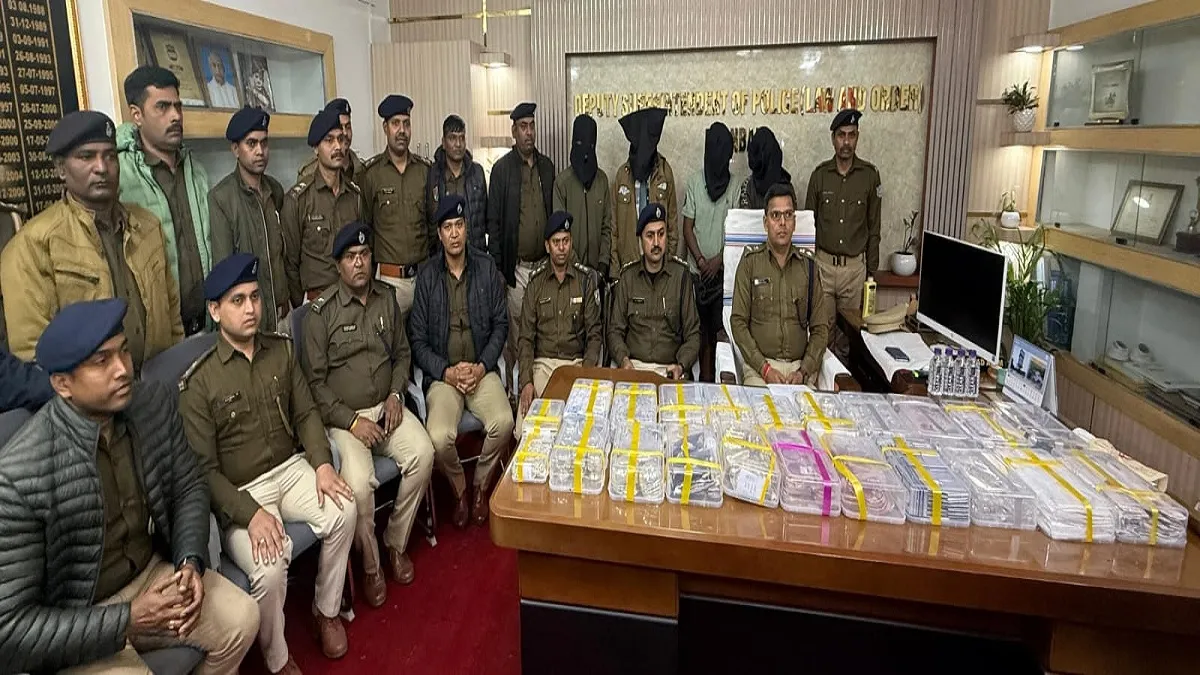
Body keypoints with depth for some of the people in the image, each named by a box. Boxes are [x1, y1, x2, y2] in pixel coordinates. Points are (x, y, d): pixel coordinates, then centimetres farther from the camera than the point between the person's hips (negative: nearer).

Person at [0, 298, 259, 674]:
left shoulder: (155, 404, -11)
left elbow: (189, 488, 3)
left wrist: (191, 562, -13)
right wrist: (126, 621, -25)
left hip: (153, 571, 5)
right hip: (71, 623, -4)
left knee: (241, 619, -6)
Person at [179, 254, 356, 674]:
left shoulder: (281, 350, 2)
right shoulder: (198, 383, -12)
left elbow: (306, 413, 7)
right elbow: (204, 469, -12)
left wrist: (322, 463, -10)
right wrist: (251, 513, -23)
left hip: (290, 469, 5)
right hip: (239, 493, -4)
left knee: (344, 511, -22)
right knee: (270, 569, -26)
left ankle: (326, 609, 4)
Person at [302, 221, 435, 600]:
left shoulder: (387, 299, 8)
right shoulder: (321, 312, -7)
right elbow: (314, 380, -7)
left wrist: (396, 395, -1)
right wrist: (351, 420, -15)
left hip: (387, 407, 4)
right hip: (343, 417, -4)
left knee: (423, 454, -22)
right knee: (358, 483, -28)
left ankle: (396, 543, 0)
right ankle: (370, 565, -1)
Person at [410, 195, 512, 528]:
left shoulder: (486, 268, 5)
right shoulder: (427, 275, 1)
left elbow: (501, 324, 5)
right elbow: (417, 339, 1)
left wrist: (482, 367, -7)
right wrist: (446, 372, -11)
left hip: (481, 371, 1)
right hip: (441, 374, -1)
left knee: (503, 423, -27)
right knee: (440, 437, -27)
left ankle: (481, 485, 4)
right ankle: (459, 488, 8)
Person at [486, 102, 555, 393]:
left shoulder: (546, 165, 11)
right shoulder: (502, 168, -3)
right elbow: (493, 221, -3)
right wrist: (497, 266, -7)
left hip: (543, 263, 4)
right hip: (515, 265, -4)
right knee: (514, 331, 2)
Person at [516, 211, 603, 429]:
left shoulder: (587, 279, 5)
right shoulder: (536, 281, 8)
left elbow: (595, 333, 3)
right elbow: (526, 336, 4)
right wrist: (526, 381, -9)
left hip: (577, 362, 0)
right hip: (542, 363, 1)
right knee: (524, 431, -20)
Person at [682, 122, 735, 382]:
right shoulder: (695, 181, 1)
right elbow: (687, 227, 1)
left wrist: (719, 258, -9)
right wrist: (701, 260, -9)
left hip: (724, 268, 0)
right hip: (698, 269, 0)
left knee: (718, 326, 1)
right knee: (701, 326, 4)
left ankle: (711, 375, 11)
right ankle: (704, 375, 14)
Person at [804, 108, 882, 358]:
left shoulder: (870, 175, -1)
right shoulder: (820, 174, 0)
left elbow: (874, 227, 4)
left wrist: (872, 271, 3)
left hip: (855, 265, 0)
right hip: (823, 262, 0)